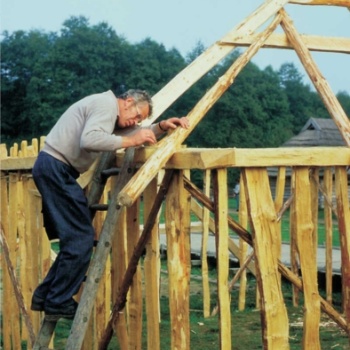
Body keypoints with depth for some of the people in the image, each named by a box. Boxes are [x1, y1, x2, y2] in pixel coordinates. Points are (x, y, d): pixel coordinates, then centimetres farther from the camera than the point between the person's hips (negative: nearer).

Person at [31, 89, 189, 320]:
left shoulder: (111, 113, 22)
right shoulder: (107, 103, -10)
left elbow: (137, 134, 27)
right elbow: (89, 140, -26)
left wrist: (162, 127, 10)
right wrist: (130, 141, -18)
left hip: (53, 170, 11)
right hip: (56, 168, -11)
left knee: (76, 237, 12)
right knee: (81, 238, -8)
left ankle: (46, 295, 17)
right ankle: (58, 302, -1)